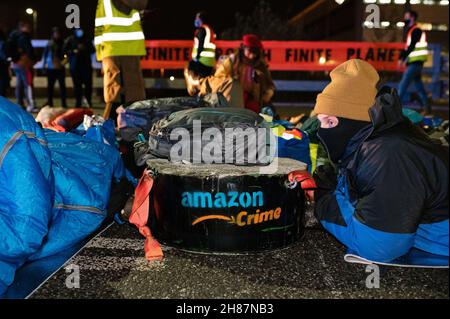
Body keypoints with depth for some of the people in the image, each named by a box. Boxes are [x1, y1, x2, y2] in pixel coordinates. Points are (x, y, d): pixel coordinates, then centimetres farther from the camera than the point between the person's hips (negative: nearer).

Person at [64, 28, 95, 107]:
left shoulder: (86, 40, 12)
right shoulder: (70, 40, 8)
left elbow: (93, 50, 11)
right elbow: (65, 50, 5)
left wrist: (85, 49, -7)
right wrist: (73, 51, -11)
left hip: (86, 65, 1)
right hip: (74, 65, 0)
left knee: (88, 83, -7)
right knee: (77, 85, -1)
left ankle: (88, 101, 7)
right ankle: (78, 102, 5)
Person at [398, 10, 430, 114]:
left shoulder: (416, 30, -10)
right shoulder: (411, 31, 19)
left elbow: (411, 46, -19)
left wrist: (403, 58, -21)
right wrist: (402, 57, 7)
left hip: (415, 63, -10)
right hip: (414, 63, 10)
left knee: (403, 85, -11)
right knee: (419, 86, 12)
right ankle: (427, 108, 17)